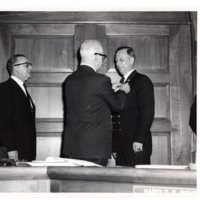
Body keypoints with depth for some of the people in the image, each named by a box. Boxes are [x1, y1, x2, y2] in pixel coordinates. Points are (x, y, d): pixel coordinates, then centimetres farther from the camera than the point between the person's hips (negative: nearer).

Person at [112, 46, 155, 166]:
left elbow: (147, 112, -11)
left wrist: (139, 140, -18)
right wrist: (115, 145, 10)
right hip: (120, 145, 7)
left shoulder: (142, 81, -2)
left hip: (137, 145, -7)